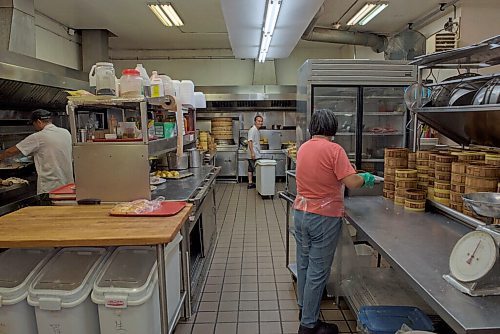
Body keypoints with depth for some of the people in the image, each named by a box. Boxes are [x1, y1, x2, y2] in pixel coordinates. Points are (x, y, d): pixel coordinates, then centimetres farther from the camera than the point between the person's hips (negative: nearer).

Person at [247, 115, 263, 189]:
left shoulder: (257, 130, 17)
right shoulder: (253, 130, -14)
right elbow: (250, 141, -22)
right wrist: (252, 153, -27)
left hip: (256, 154, 10)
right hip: (254, 155, -10)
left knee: (251, 169, 12)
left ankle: (250, 183, 18)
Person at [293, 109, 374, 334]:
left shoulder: (303, 148, 6)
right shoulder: (333, 149, -16)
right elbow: (352, 183, -19)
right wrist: (366, 178, 2)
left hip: (300, 213, 7)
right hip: (324, 218, -7)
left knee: (303, 264, 20)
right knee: (318, 271, 3)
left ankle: (304, 308, 38)